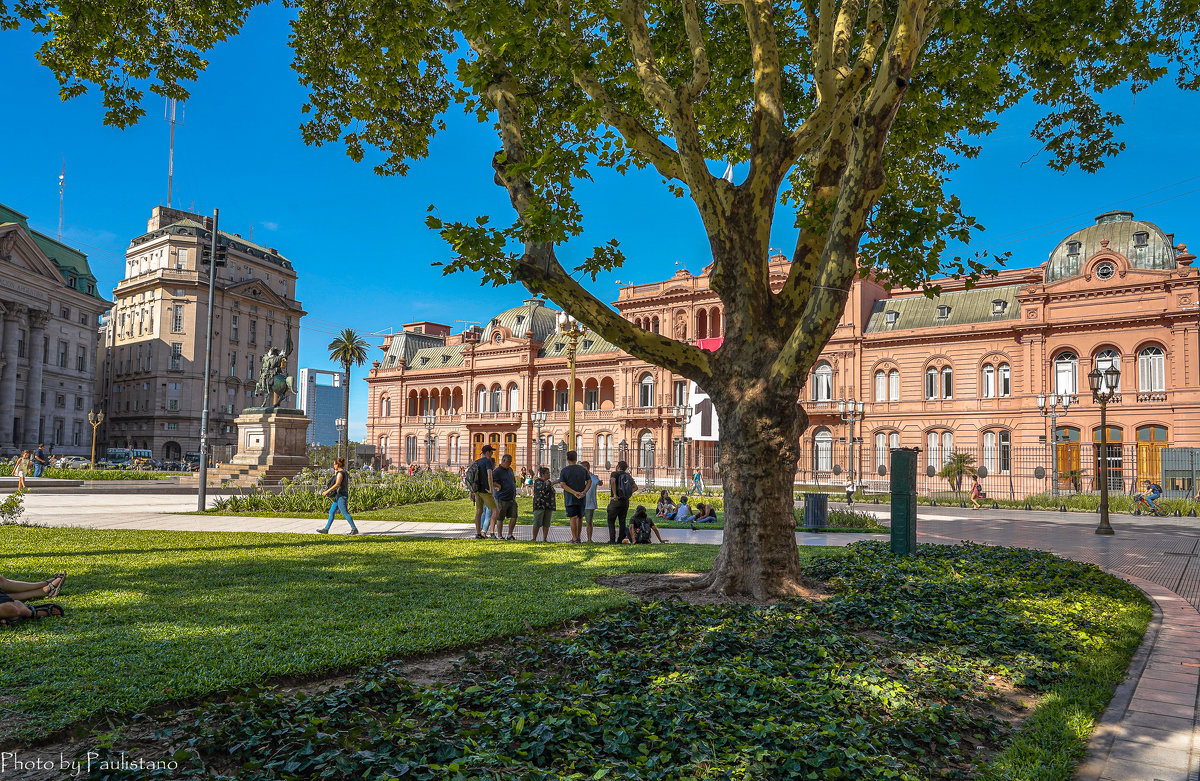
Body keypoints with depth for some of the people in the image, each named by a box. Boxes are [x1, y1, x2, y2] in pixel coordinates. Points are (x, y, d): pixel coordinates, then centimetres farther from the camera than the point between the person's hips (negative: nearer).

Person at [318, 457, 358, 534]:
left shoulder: (340, 473, -15)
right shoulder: (345, 472, 14)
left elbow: (337, 484, -22)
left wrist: (327, 491, -19)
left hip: (341, 496, -10)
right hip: (339, 496, 10)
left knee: (345, 513, -8)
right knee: (331, 512, 13)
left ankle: (354, 529, -5)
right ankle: (326, 529, 17)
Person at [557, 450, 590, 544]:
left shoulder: (564, 470, -2)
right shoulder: (583, 469, 7)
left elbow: (562, 484, -12)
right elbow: (589, 481, 1)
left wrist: (574, 493, -17)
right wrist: (584, 492, -9)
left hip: (570, 498, -3)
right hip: (582, 498, 3)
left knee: (573, 518, -3)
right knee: (580, 517, 14)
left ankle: (575, 539, -6)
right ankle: (577, 537, 21)